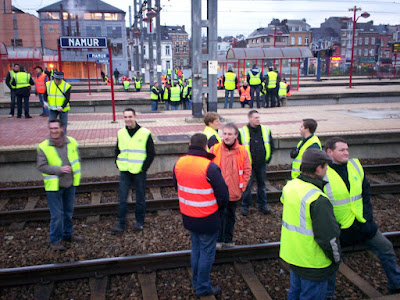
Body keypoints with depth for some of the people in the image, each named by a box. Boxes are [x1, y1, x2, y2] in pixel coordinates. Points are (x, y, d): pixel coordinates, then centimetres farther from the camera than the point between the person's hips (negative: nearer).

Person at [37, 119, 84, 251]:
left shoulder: (72, 142, -1)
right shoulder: (44, 146, -13)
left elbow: (77, 159, 12)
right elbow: (41, 166, -14)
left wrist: (75, 173, 4)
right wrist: (59, 170, -24)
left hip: (70, 184, 4)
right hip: (54, 186, -4)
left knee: (69, 211, 19)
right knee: (57, 215, 1)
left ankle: (68, 234, 37)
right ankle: (55, 240, 18)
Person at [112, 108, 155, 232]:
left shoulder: (145, 133, -7)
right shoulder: (121, 133, 5)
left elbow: (151, 153, -2)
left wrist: (144, 167, -8)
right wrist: (118, 164, 5)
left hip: (139, 172, -3)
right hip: (124, 171, 3)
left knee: (140, 199, 9)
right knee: (122, 198, 4)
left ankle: (140, 222, 25)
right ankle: (121, 223, 15)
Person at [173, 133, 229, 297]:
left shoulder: (179, 163, -3)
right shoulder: (209, 167, -23)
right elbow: (223, 194, -18)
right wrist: (219, 208, 2)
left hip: (188, 216, 6)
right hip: (207, 219, -6)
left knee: (195, 249, 22)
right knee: (207, 253, 10)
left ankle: (196, 282, 36)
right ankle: (203, 287, 23)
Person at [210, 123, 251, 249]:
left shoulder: (242, 151, -3)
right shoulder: (215, 149, -6)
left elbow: (247, 170, 3)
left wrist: (242, 187, -1)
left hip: (234, 192, 2)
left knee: (230, 216, 17)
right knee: (220, 214, -5)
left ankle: (228, 240, 33)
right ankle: (218, 240, 13)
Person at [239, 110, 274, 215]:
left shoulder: (266, 130, 3)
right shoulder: (242, 132, -7)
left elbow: (271, 145, 14)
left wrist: (268, 158, 8)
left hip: (262, 164, 3)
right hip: (248, 165, -3)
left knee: (262, 185, 14)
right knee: (247, 186, 2)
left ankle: (262, 205, 29)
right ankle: (245, 206, 18)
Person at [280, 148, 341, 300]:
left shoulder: (289, 186, -3)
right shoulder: (318, 200, -27)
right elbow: (329, 236, -22)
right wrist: (336, 259, -6)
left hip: (291, 255, 7)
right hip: (313, 263, -7)